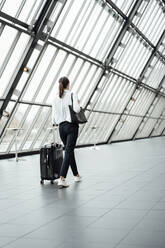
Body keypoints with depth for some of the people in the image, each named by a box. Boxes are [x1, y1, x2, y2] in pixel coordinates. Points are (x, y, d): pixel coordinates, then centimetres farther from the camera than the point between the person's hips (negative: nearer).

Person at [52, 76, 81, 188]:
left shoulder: (56, 99, 6)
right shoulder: (72, 95, -7)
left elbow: (54, 115, 5)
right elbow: (76, 109, -20)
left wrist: (56, 122, 25)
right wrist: (78, 103, 0)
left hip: (61, 127, 5)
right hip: (72, 126, -5)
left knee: (69, 151, 17)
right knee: (68, 152, -8)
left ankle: (76, 175, 29)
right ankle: (62, 178, -18)